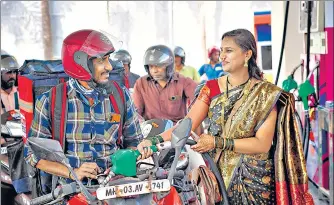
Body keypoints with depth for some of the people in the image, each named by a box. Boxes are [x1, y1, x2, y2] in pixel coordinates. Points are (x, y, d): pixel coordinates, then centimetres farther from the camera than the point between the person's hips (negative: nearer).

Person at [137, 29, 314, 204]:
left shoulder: (266, 94, -7)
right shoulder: (212, 88, 3)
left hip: (253, 180, -3)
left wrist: (218, 142, -22)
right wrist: (155, 140, -24)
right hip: (217, 175, 3)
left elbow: (263, 143, -14)